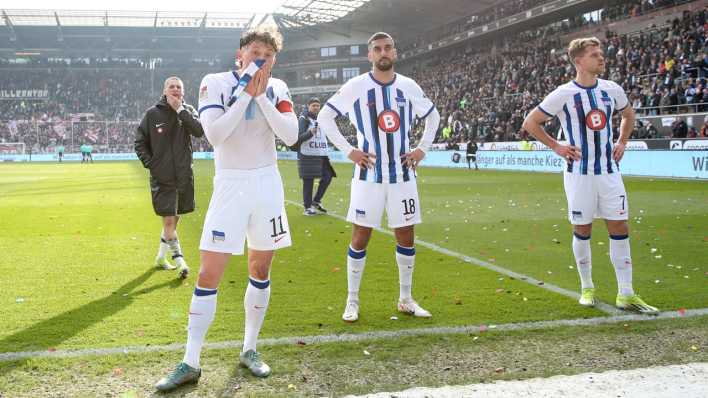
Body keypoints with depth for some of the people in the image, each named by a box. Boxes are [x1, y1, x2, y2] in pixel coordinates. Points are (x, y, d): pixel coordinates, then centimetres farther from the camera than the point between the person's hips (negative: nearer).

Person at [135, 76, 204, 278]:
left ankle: (161, 256, 31)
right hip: (162, 177, -3)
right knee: (168, 220, -9)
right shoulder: (153, 113, -2)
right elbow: (139, 142, 6)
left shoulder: (188, 110, 3)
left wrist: (180, 110, -17)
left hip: (184, 176, 3)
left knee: (174, 218, 14)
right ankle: (179, 261, -2)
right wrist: (150, 163, -4)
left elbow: (200, 131, -16)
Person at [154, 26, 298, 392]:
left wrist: (262, 96, -14)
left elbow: (291, 135, -9)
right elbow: (214, 133, -20)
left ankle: (249, 350, 24)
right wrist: (246, 94, -18)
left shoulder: (277, 88, 4)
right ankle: (190, 364, 2)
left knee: (260, 271, 9)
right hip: (230, 185, -3)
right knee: (209, 275, -6)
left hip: (267, 184, 3)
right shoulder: (216, 83, -5)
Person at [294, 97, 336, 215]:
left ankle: (316, 202, 18)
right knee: (308, 181, -3)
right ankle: (307, 207, 5)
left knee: (327, 177, 4)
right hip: (308, 155, -7)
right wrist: (311, 132, -30)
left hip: (322, 155, 7)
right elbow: (300, 137, -14)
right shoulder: (303, 119, -5)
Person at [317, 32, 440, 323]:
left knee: (405, 237, 8)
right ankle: (352, 301, 14)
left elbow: (433, 117, 20)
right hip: (369, 174, -3)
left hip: (402, 174, 3)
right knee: (360, 237, 1)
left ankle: (405, 299, 23)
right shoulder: (355, 87, -5)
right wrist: (348, 150, -5)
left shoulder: (408, 86, 4)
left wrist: (423, 148, 7)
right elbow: (324, 117, 2)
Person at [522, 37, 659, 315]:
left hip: (609, 170, 4)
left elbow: (628, 114, 25)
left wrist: (622, 142, 11)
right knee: (582, 230, 6)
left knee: (620, 229, 1)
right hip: (579, 172, -3)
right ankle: (587, 288, 23)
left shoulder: (612, 90, 4)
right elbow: (530, 123, -1)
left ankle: (626, 295, 8)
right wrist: (556, 147, -4)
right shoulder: (563, 94, -9)